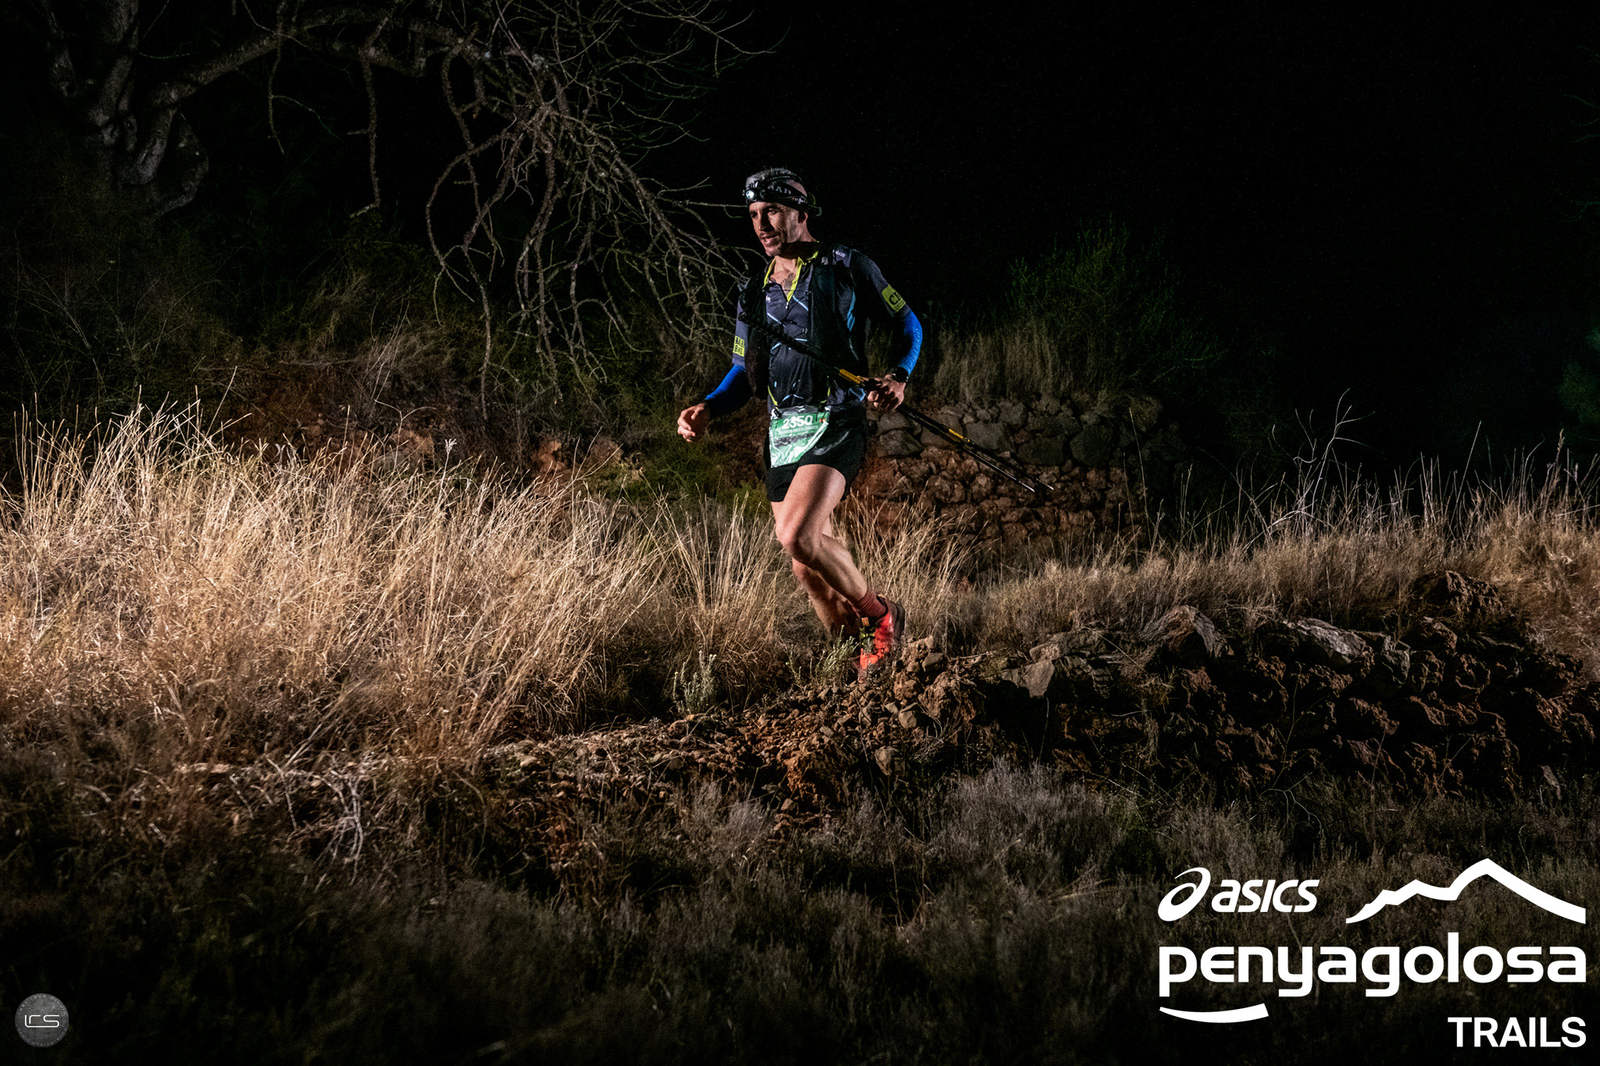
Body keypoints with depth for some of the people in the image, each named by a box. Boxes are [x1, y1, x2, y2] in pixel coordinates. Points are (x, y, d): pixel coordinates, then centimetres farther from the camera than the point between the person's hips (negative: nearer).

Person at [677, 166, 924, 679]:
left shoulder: (847, 268, 0)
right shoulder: (755, 291, 15)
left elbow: (907, 324, 7)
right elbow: (745, 371, 20)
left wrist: (898, 377, -11)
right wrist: (707, 409, 1)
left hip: (833, 424, -6)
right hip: (781, 434, 6)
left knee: (798, 536, -26)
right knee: (808, 569, 7)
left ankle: (879, 616, -5)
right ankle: (858, 663, 23)